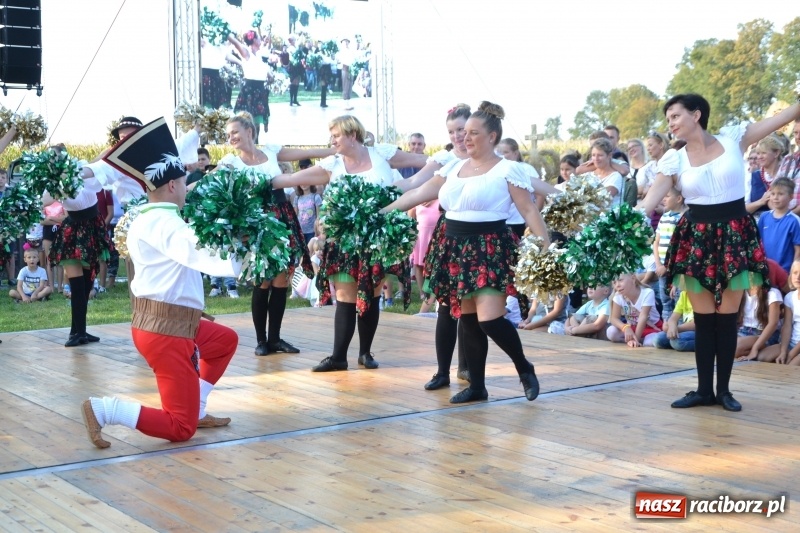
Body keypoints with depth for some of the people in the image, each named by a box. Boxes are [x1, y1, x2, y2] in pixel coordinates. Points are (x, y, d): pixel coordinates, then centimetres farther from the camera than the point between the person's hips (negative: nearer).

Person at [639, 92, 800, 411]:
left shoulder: (733, 139, -2)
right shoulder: (674, 161, -1)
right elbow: (647, 204, -7)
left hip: (734, 235, -1)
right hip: (697, 238, 1)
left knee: (727, 318, 4)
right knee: (703, 319, 4)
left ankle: (724, 389, 14)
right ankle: (704, 389, 13)